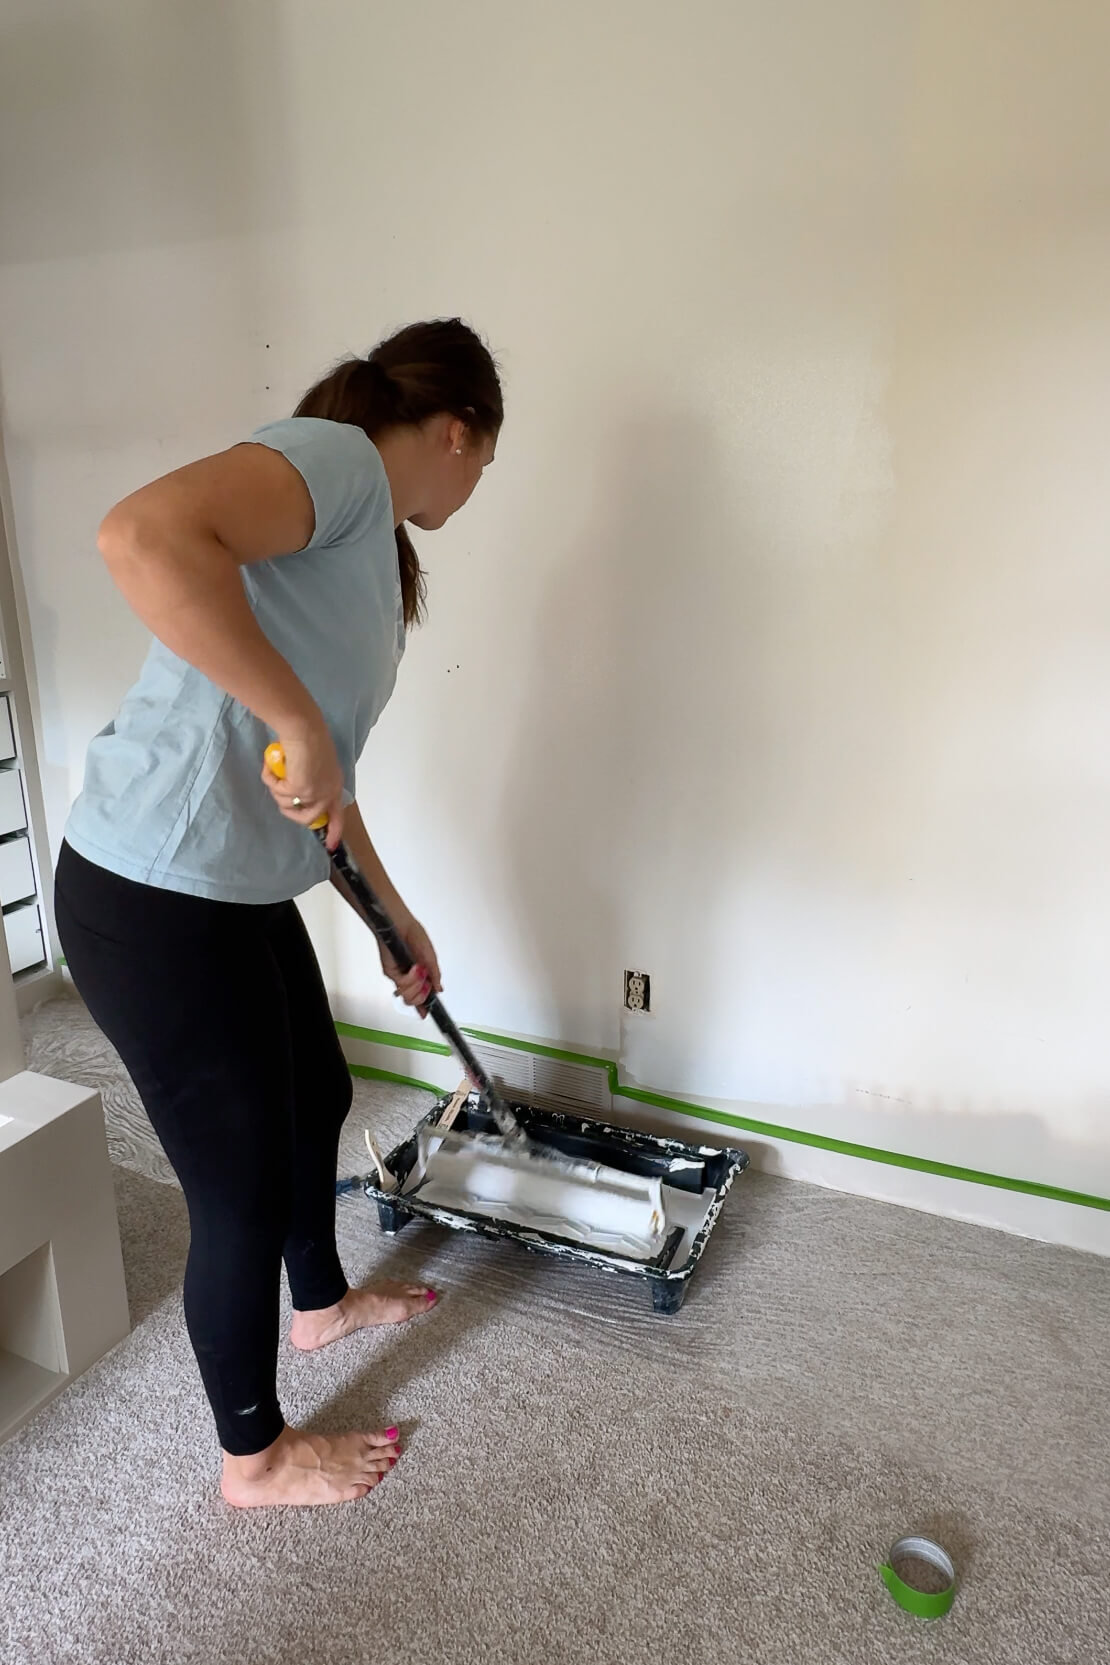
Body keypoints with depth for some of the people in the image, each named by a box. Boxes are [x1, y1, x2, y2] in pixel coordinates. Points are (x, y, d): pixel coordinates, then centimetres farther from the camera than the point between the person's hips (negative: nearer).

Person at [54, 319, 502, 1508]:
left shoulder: (371, 547, 15)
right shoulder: (338, 458, -14)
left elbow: (324, 780, 20)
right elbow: (144, 536, -35)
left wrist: (398, 919, 24)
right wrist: (298, 720, -28)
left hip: (242, 890, 10)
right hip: (156, 902, -10)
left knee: (317, 1098, 27)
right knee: (244, 1185, 7)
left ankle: (319, 1302, 56)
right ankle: (255, 1456, 35)